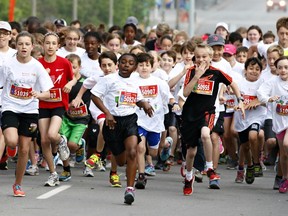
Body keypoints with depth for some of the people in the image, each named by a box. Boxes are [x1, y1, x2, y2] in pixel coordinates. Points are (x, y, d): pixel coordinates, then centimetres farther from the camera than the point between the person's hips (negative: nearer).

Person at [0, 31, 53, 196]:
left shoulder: (37, 67, -4)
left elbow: (47, 93, -4)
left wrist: (39, 95, -26)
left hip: (29, 110, 1)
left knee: (24, 150, 3)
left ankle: (18, 184, 20)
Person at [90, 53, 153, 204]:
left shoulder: (134, 83, 11)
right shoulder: (109, 79, -4)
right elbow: (95, 95, -9)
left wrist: (144, 104, 4)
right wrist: (107, 113, -18)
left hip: (130, 120, 3)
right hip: (114, 121, -3)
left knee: (132, 152, -20)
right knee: (121, 160, 5)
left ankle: (130, 189, -19)